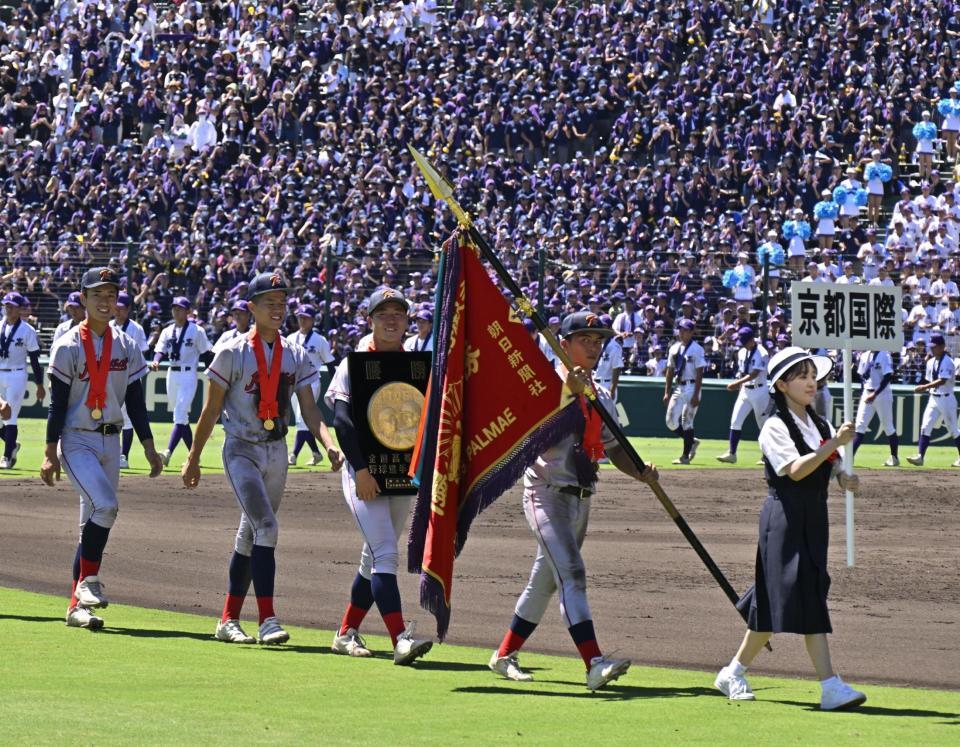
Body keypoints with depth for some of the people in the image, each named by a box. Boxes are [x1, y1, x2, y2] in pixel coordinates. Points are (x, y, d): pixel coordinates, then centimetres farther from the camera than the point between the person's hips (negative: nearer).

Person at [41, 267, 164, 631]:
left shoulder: (127, 348, 9)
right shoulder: (69, 346, -6)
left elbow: (135, 401, 12)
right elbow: (57, 402, -7)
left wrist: (148, 446, 7)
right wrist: (50, 453, -11)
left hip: (111, 441, 5)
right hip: (77, 440, -5)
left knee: (93, 522, 5)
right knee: (105, 505, -24)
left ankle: (78, 605, 9)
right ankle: (88, 580, -11)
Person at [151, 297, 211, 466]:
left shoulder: (197, 331, -3)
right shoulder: (167, 331, 10)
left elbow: (206, 352, 0)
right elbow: (160, 350, 2)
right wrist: (156, 361, -18)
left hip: (189, 375, -6)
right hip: (172, 374, 6)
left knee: (180, 415, -16)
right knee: (182, 416, 12)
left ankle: (168, 452, -28)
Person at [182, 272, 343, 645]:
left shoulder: (295, 356, 6)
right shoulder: (233, 353, -8)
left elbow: (309, 409, 1)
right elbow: (211, 409, -2)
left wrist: (329, 444, -17)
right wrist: (193, 458, 0)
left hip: (276, 450, 5)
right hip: (242, 449, -5)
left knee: (250, 536, 11)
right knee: (266, 527, -19)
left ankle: (229, 620, 18)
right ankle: (267, 620, -21)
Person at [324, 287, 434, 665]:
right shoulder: (353, 364, -1)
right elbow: (343, 419, -10)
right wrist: (360, 468, -19)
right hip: (365, 474, -5)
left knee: (376, 557, 10)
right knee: (385, 553, -16)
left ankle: (347, 633, 22)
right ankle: (401, 639, -26)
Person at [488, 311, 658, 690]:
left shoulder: (601, 397, 14)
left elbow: (613, 447, 17)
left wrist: (639, 472, -2)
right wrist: (571, 393, -32)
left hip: (581, 498, 8)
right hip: (547, 493, -8)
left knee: (546, 581, 14)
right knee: (571, 573, -19)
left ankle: (504, 655, 26)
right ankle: (594, 663, -31)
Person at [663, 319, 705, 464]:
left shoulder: (696, 349, -8)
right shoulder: (674, 348, 11)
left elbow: (699, 373, -12)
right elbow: (670, 371, 16)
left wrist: (696, 395, -18)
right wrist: (667, 392, 10)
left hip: (691, 387, -7)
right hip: (678, 388, 7)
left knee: (687, 422, -6)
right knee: (671, 422, 2)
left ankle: (685, 456, 1)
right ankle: (692, 441, 23)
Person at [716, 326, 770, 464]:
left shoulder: (761, 353, -15)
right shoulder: (742, 353, 9)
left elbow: (754, 374, -22)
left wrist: (737, 383, -27)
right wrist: (738, 386, 9)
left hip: (759, 391, -7)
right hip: (745, 391, 7)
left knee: (763, 424, 1)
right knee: (735, 421, -3)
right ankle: (731, 453, -3)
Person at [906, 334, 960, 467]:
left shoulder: (948, 362, -15)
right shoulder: (930, 362, 9)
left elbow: (942, 381, -26)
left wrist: (924, 387, -31)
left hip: (946, 399, -7)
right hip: (933, 399, 7)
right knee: (925, 427, -7)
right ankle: (920, 456, -13)